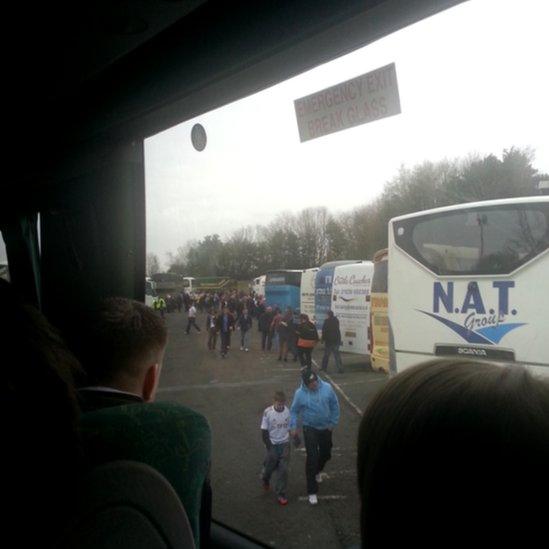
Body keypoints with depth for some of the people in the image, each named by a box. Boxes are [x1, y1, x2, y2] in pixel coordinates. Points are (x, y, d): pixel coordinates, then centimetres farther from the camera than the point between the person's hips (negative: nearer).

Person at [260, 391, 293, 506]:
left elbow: (290, 427, 5)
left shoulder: (288, 411, -10)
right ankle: (265, 479, 50)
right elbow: (264, 432, -11)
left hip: (285, 444, 1)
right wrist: (270, 448, -13)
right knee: (270, 466, 16)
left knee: (283, 469, 0)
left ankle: (280, 494, 13)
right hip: (272, 444, -1)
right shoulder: (268, 412, -16)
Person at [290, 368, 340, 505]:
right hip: (310, 429, -3)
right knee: (312, 458, -8)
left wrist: (333, 422, 1)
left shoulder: (327, 388, -13)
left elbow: (334, 406, 0)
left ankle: (317, 471, 54)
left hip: (326, 428, 3)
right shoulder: (300, 393, -16)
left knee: (326, 454, 19)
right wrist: (293, 427, -15)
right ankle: (312, 491, 3)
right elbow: (294, 411, -4)